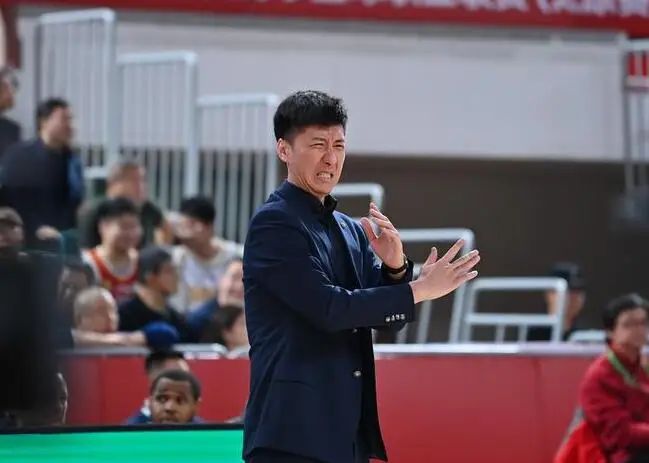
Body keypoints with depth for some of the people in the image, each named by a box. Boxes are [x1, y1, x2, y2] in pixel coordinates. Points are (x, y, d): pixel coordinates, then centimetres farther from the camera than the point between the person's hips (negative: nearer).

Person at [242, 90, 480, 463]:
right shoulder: (274, 223, -8)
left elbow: (390, 318, 13)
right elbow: (328, 308, -17)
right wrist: (419, 289, -14)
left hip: (347, 433, 8)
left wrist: (396, 267, -7)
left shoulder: (351, 232, 17)